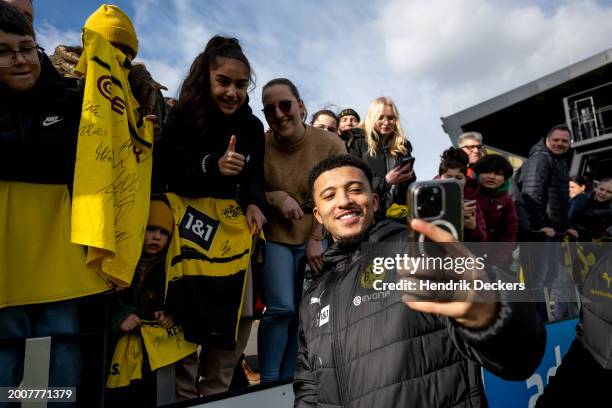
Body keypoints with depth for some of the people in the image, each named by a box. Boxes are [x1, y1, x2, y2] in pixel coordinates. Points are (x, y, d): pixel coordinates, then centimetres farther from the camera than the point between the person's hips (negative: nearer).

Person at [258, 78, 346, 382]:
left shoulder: (331, 145, -13)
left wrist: (317, 239, -12)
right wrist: (277, 198, -20)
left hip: (316, 239, 2)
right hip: (274, 237, -1)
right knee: (281, 308, -11)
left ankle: (288, 381, 27)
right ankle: (268, 381, 11)